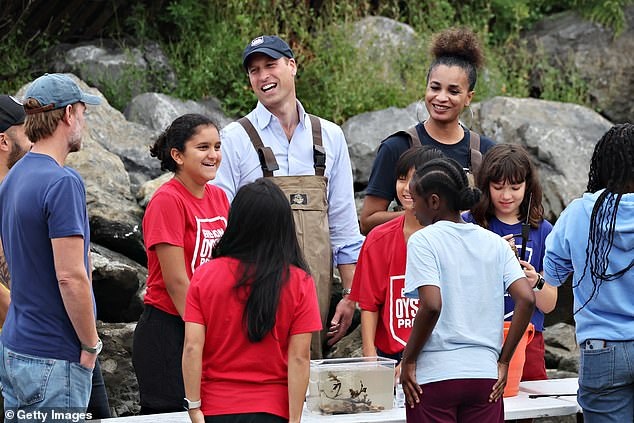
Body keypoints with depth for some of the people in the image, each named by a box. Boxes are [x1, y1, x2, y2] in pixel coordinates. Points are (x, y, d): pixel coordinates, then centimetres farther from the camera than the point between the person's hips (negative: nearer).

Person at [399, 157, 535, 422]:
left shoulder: (423, 241, -5)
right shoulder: (495, 243, 9)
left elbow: (431, 306, -18)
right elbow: (527, 299, -1)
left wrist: (408, 361, -6)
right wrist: (503, 361, 4)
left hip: (435, 375, -4)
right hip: (486, 377, 4)